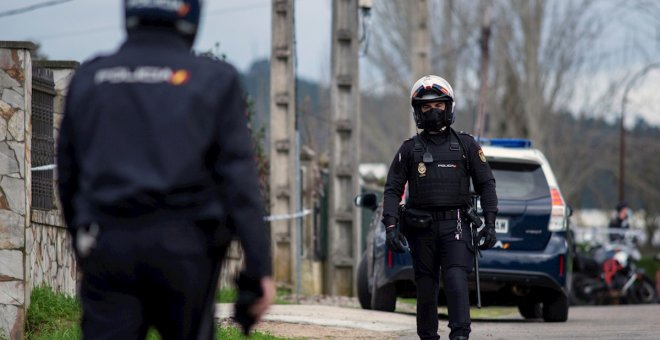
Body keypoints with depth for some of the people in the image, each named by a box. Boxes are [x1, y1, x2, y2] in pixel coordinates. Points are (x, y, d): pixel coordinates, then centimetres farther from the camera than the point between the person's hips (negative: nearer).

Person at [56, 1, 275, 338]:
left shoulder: (88, 78, 9)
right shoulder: (214, 81, -1)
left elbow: (69, 176, 16)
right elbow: (239, 182, -7)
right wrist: (260, 269, -7)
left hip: (109, 247, 2)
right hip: (183, 247, -2)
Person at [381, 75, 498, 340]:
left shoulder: (466, 145, 10)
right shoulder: (409, 149, 10)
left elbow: (486, 184, 10)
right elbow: (393, 190, 7)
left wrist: (490, 224, 0)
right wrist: (391, 227, -7)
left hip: (454, 226, -1)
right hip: (422, 228, 1)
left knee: (456, 280, -17)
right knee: (426, 288, 3)